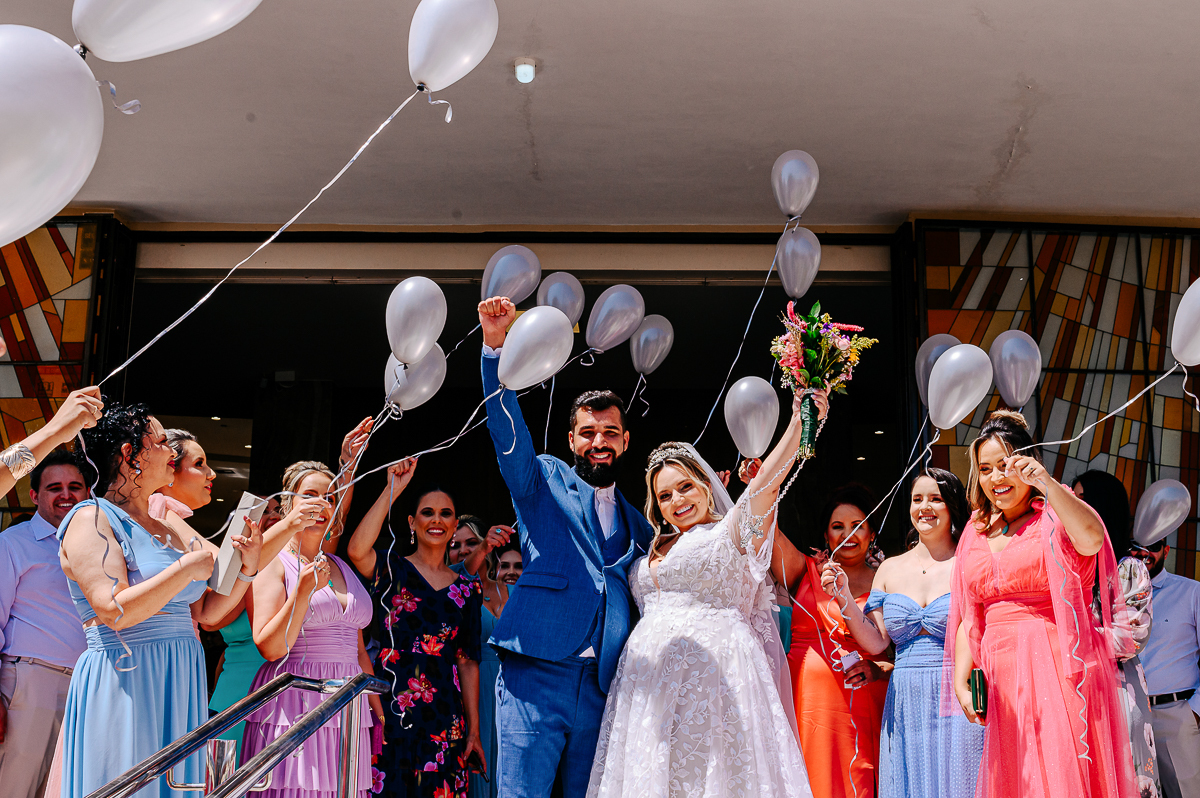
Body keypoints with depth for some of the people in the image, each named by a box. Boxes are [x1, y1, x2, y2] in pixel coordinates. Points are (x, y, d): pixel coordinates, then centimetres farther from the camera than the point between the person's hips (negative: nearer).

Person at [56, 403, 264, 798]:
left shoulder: (170, 526, 15)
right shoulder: (91, 518, -7)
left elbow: (206, 611, 16)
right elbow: (114, 611, -19)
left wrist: (246, 569, 0)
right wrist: (188, 567, -16)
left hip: (178, 686, 7)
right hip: (123, 685, -7)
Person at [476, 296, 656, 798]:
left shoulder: (635, 522, 21)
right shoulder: (544, 481, 10)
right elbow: (506, 426, -5)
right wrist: (495, 346, -20)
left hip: (600, 688, 4)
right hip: (536, 677, -4)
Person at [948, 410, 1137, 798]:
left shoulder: (1056, 515, 0)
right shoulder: (976, 534, 16)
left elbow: (1092, 539, -25)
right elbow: (969, 620, 16)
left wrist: (1047, 483, -34)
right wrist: (960, 682, 5)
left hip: (1060, 668, -5)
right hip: (1003, 680, 5)